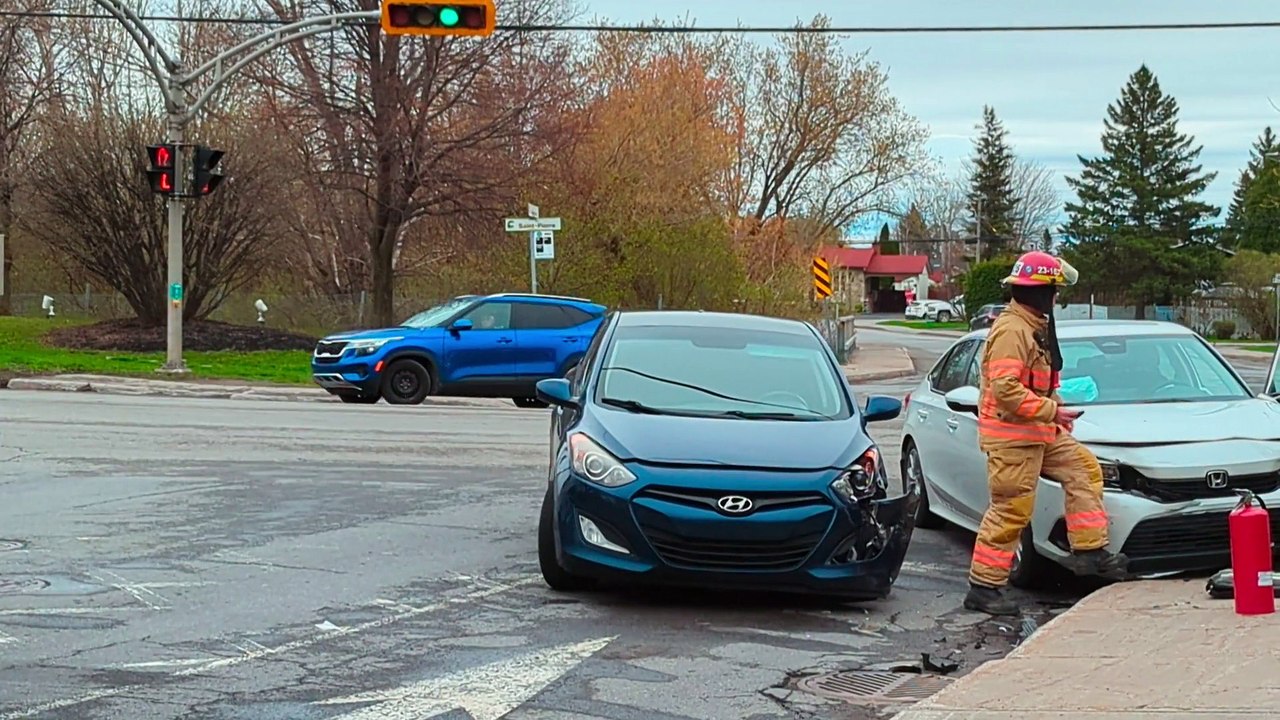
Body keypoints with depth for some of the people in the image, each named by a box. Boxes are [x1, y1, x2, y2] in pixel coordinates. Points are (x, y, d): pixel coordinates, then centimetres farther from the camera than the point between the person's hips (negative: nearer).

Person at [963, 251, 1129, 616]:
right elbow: (1006, 389, -27)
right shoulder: (1011, 330, -18)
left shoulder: (1034, 328, 16)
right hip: (1011, 436, -10)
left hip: (1040, 433, 10)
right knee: (1010, 511, -8)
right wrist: (1052, 410, -22)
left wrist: (1055, 404, 11)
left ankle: (1089, 551, 10)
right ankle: (983, 588, -3)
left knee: (1083, 468, 10)